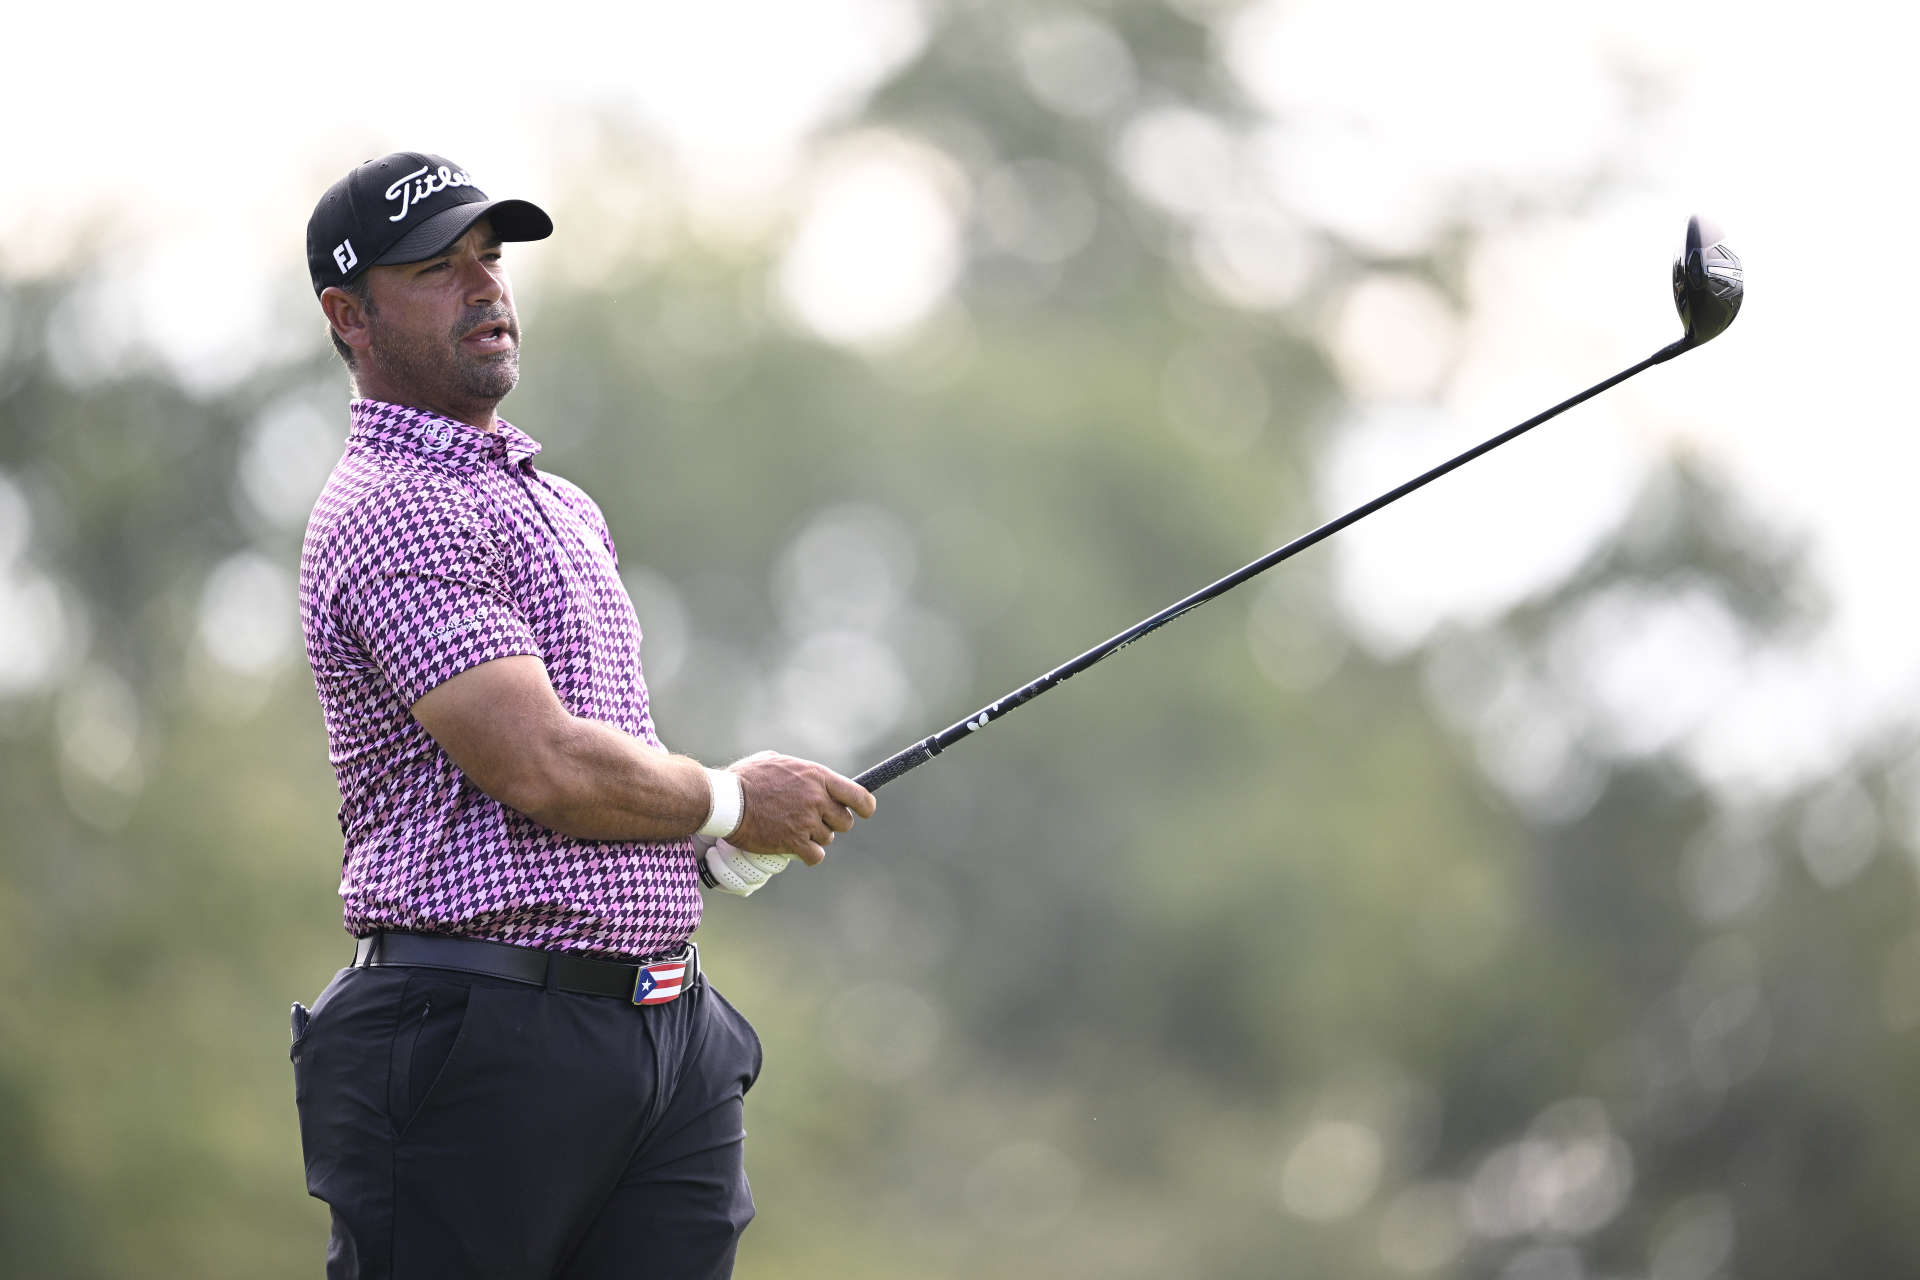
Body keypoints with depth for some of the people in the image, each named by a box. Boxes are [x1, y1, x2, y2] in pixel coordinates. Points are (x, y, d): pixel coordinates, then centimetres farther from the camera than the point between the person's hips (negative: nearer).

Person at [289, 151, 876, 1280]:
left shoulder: (564, 507, 22)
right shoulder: (393, 513, -10)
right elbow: (542, 768, -19)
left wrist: (720, 845, 6)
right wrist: (730, 801, -2)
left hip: (670, 1044, 8)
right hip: (480, 1055, -8)